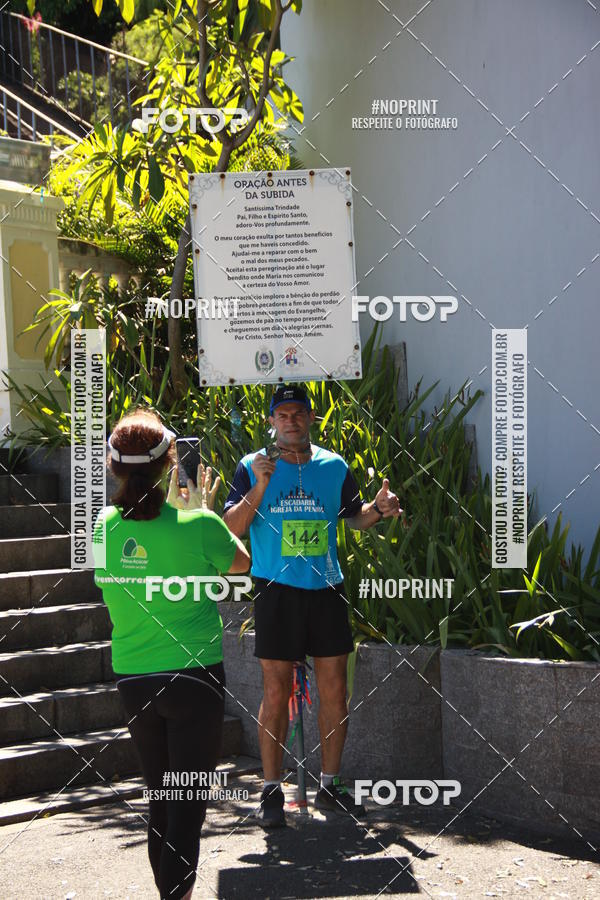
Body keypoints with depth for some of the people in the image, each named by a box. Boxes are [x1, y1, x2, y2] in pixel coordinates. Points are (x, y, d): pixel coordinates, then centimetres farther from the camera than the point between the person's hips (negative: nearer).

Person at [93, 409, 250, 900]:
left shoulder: (105, 525, -3)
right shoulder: (198, 525, -15)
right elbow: (241, 562, 5)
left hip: (133, 679, 4)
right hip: (194, 675, -4)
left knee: (159, 795, 17)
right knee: (189, 800, 1)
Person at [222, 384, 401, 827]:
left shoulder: (334, 466, 8)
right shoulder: (252, 467, 1)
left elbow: (353, 516, 20)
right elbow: (231, 528, -6)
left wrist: (378, 508, -2)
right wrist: (260, 487, -19)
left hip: (327, 589, 3)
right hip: (277, 588, -3)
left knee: (335, 689, 5)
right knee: (276, 692, -2)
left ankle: (330, 785, 18)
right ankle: (272, 791, 7)